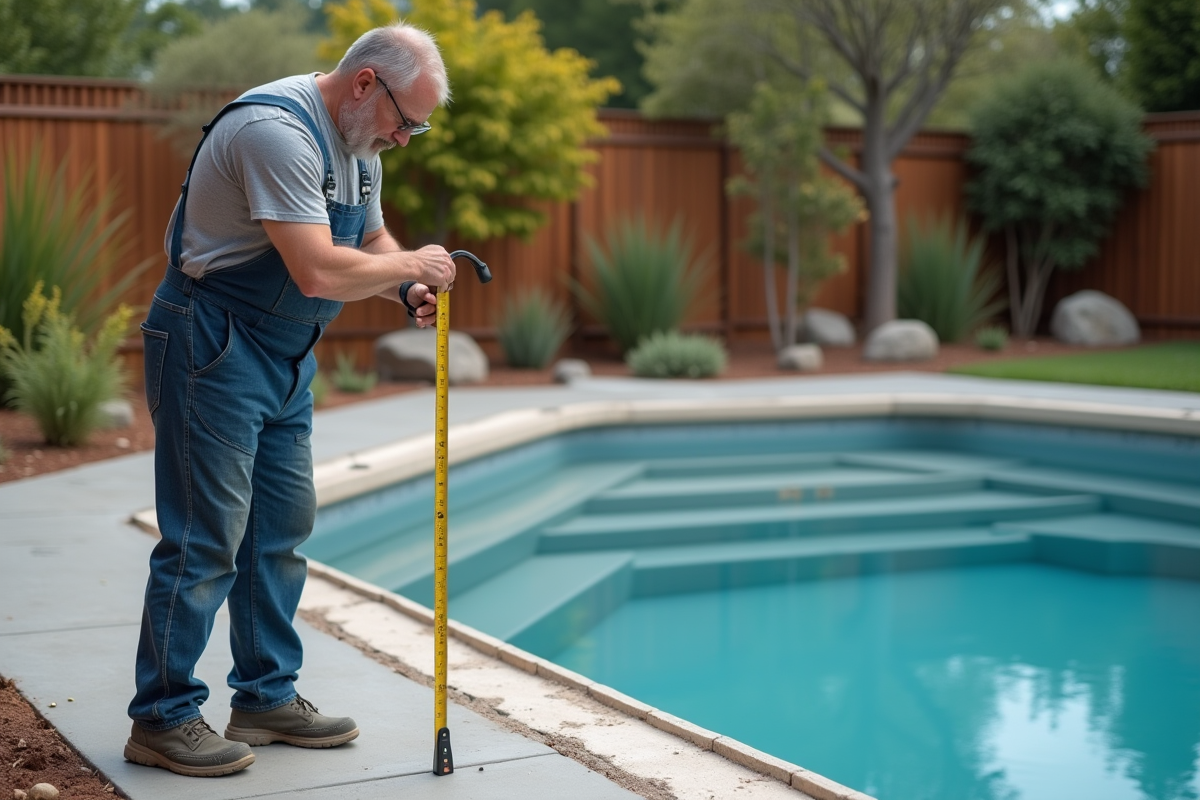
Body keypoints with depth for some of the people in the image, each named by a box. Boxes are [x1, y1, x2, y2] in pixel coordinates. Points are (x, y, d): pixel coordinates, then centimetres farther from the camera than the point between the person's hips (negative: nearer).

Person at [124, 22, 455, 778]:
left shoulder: (358, 142, 9)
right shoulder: (276, 130, -23)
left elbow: (371, 238, 21)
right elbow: (318, 272, -30)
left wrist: (409, 287, 0)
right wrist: (412, 265, -15)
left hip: (287, 359, 10)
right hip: (214, 349, -10)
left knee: (284, 528, 13)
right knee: (205, 538, -5)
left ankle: (267, 698, 24)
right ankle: (163, 717, 6)